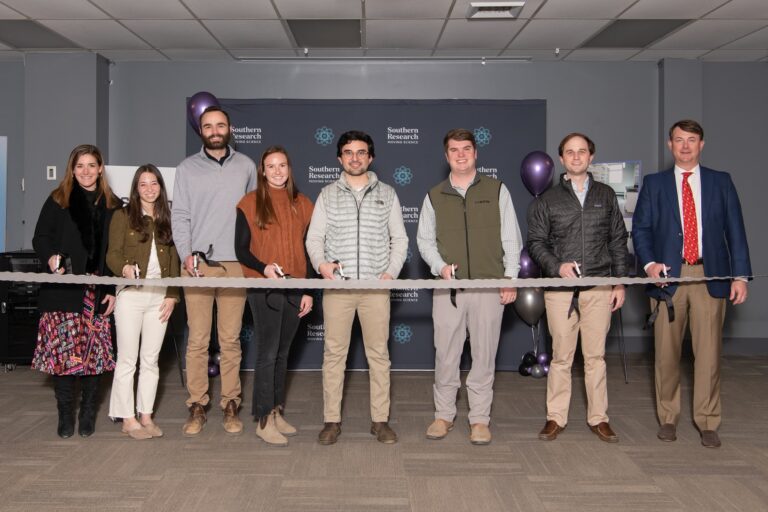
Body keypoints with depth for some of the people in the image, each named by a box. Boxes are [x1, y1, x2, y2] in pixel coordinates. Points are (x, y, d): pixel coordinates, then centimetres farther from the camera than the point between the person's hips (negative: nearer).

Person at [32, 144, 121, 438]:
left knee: (94, 352, -1)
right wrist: (50, 258, -15)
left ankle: (88, 414, 13)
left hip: (97, 290, 1)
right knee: (63, 350, -4)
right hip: (63, 289, -1)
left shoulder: (112, 205, 10)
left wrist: (114, 290, 3)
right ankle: (65, 416, 10)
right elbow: (40, 238, 7)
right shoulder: (58, 200, 8)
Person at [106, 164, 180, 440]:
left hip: (159, 296, 4)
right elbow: (112, 254, -4)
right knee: (128, 359, 0)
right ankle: (128, 419, 8)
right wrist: (124, 267, -26)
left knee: (151, 359, 7)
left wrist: (172, 295, 4)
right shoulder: (123, 216, 3)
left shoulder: (167, 219, 13)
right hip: (131, 293, -3)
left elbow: (173, 261, 13)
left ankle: (146, 415, 16)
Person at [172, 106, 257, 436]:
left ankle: (230, 405, 13)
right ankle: (197, 406, 10)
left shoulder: (246, 166, 10)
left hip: (235, 263, 1)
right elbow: (179, 215, 4)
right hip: (198, 263, 0)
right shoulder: (187, 168, 7)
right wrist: (186, 254, -8)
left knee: (231, 339, 3)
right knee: (197, 339, 0)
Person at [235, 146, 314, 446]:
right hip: (263, 287, -4)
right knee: (268, 353, -5)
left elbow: (307, 250, 11)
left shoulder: (302, 204, 9)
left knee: (282, 353, 11)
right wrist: (263, 267, -21)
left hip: (294, 287, 4)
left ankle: (277, 412, 22)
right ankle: (264, 420, 3)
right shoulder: (251, 203, -1)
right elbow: (241, 249, -2)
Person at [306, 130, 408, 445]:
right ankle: (332, 420, 11)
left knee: (378, 353, 3)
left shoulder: (386, 194, 10)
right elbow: (314, 237, 7)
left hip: (376, 286, 0)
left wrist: (391, 272, -4)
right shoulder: (328, 194, 10)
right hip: (337, 285, 0)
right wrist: (321, 263, -12)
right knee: (334, 353, 2)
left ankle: (380, 420, 12)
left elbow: (399, 239, 10)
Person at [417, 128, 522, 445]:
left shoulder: (497, 191, 7)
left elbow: (511, 239, 7)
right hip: (448, 288, 1)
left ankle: (480, 419, 14)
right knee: (445, 354, 4)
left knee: (484, 355, 3)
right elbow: (425, 240, 13)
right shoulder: (434, 196, 11)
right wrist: (440, 266, -5)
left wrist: (511, 278, -1)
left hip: (489, 286, -1)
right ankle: (444, 415, 17)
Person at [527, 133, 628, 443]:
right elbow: (536, 242, 4)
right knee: (561, 356, 2)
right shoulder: (547, 200, 8)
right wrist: (558, 266, -13)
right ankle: (556, 418, 11)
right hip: (560, 288, -1)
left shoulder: (606, 195, 12)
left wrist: (620, 282, 7)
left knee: (596, 355, 5)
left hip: (599, 287, 1)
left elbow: (618, 240, 13)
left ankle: (598, 418, 15)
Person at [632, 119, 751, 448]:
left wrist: (741, 275, 0)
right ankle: (668, 418, 19)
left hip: (710, 276, 0)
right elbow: (640, 228, 5)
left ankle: (707, 423, 11)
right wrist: (649, 263, -11)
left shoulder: (721, 182, 11)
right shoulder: (654, 183, 10)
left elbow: (735, 230, 7)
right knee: (666, 352, 5)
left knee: (709, 352, -1)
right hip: (668, 276, 0)